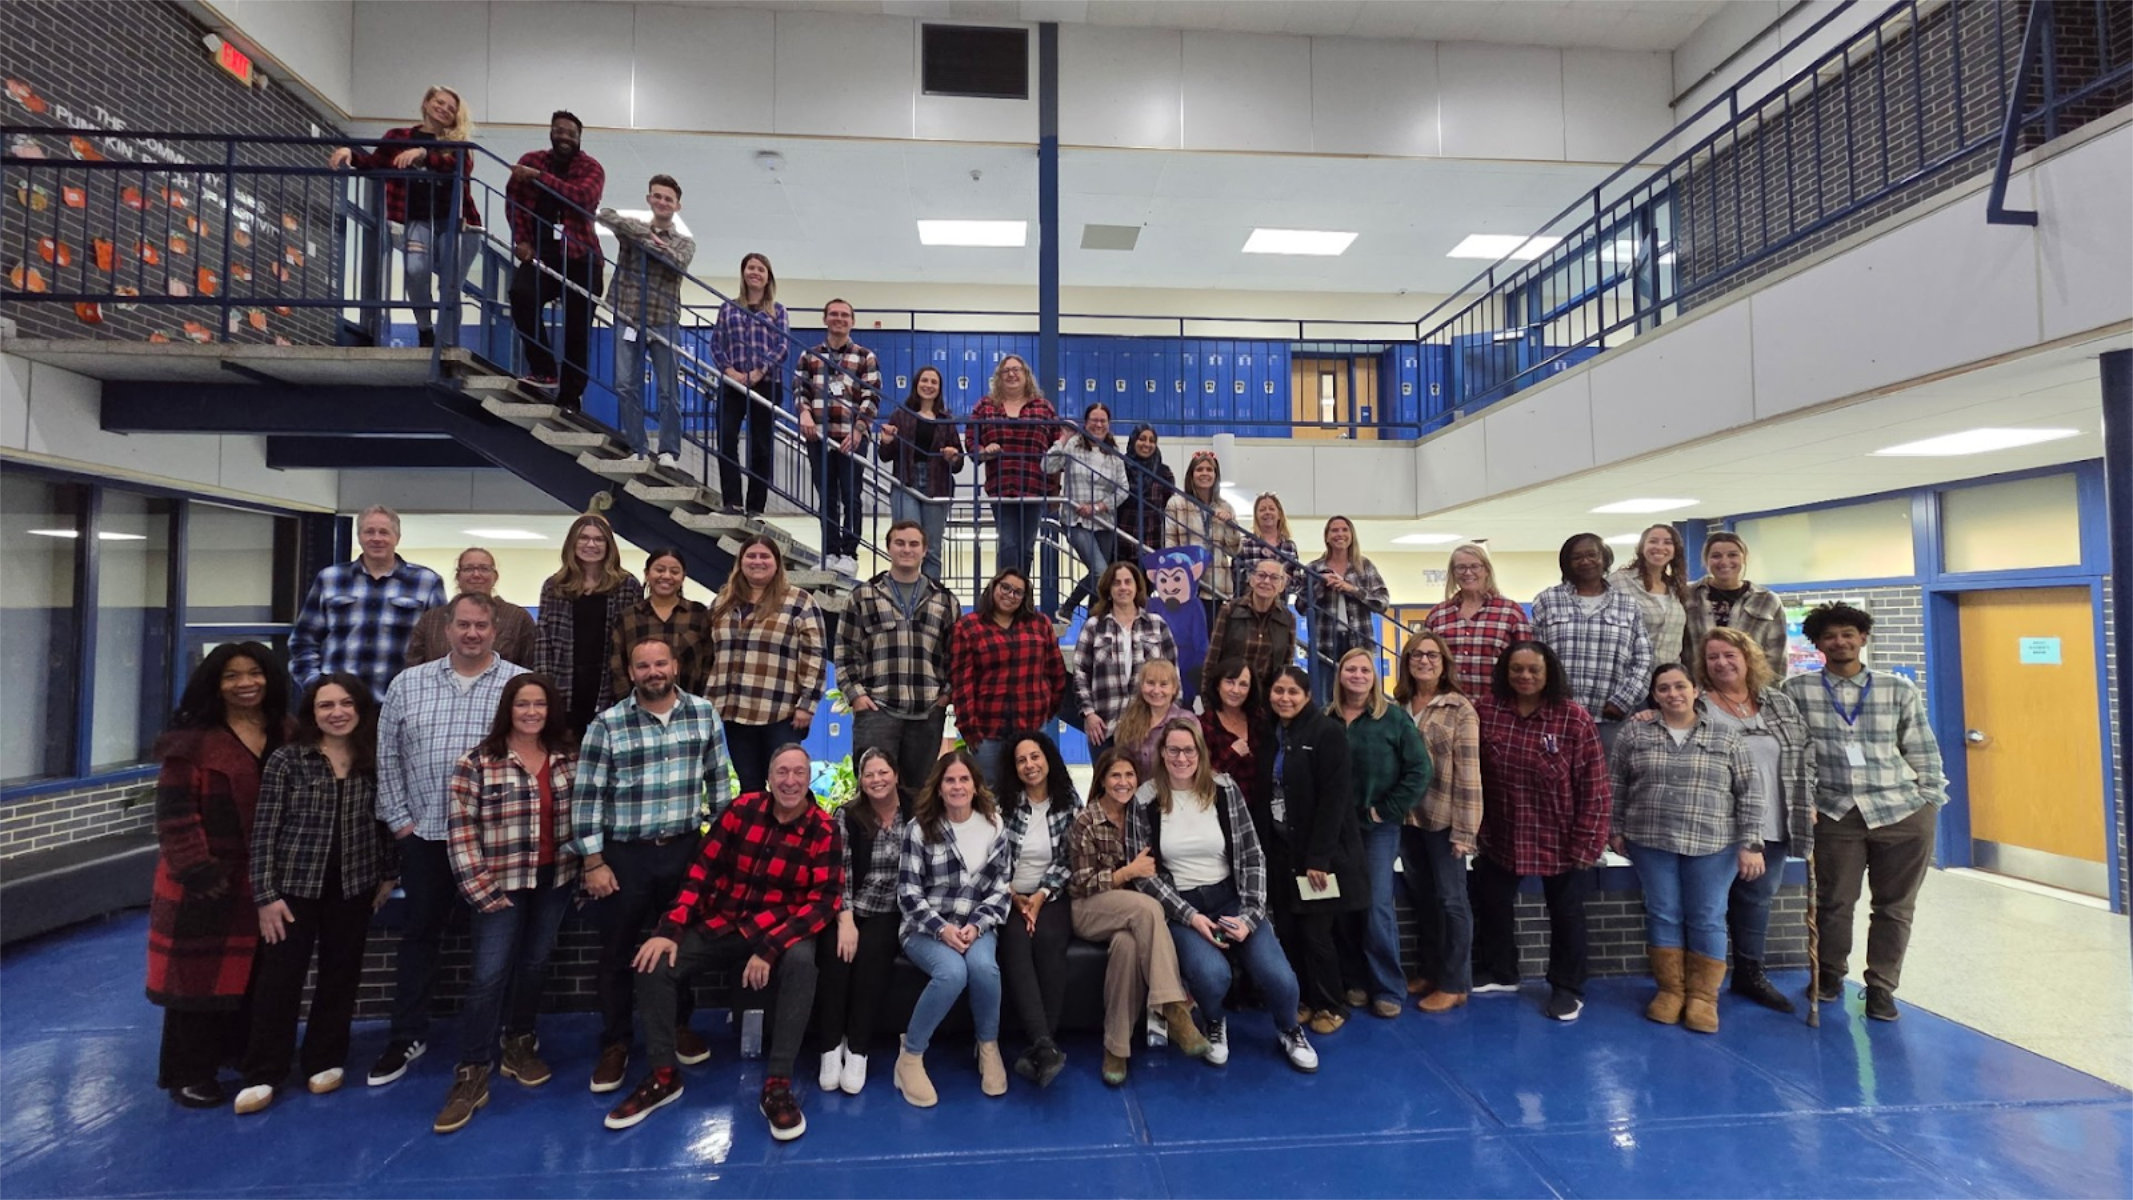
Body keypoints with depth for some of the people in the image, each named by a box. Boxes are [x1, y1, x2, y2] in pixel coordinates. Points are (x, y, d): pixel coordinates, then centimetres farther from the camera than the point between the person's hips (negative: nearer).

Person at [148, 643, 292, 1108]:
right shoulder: (193, 741, -9)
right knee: (199, 973, 5)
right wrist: (197, 870, -17)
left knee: (256, 973, 15)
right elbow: (175, 814, -12)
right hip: (207, 880, -4)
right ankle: (188, 1072, 19)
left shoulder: (288, 738, 6)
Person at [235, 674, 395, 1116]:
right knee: (278, 979, 3)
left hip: (354, 888, 3)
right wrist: (265, 894, -11)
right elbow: (264, 830, -8)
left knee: (340, 976, 12)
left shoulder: (374, 761, 0)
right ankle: (263, 1074, 19)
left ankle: (326, 1060, 27)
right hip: (294, 886, -2)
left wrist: (390, 874, 9)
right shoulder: (287, 760, -8)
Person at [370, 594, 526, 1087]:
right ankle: (406, 1036, 29)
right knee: (419, 935, 14)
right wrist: (398, 818, 4)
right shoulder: (409, 684, 6)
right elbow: (387, 754, 9)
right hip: (425, 833, 3)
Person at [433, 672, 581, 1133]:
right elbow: (462, 829, -9)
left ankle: (519, 1044, 33)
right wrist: (479, 888, -13)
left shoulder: (569, 758, 3)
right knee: (489, 974, -4)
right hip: (502, 884, -4)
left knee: (535, 965, 14)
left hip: (556, 879, 4)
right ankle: (472, 1074, 8)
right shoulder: (478, 762, -8)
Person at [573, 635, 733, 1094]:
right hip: (624, 854, -1)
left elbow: (718, 781, 5)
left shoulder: (704, 714, -2)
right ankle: (615, 1044, 29)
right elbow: (586, 797, -7)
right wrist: (593, 862, -8)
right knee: (617, 951, 10)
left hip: (685, 848, 2)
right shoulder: (607, 724, -8)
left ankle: (679, 1026, 36)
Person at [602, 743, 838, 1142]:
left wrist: (770, 949, -26)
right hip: (721, 924, 4)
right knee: (654, 964, -14)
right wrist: (670, 930, -13)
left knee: (801, 962, -34)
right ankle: (663, 1076, 6)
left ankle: (777, 1085, -21)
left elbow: (824, 900, -16)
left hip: (782, 931, -3)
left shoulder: (823, 830, -11)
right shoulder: (742, 809, -4)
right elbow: (702, 870, -2)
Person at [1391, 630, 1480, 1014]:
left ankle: (1454, 983, 19)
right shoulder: (1397, 706, 6)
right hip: (1408, 818, 5)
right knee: (1421, 898, 16)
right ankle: (1429, 972, 31)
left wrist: (1464, 829, -16)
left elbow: (1468, 773, -12)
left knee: (1450, 900, 6)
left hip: (1443, 820, -5)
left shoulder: (1460, 710, -9)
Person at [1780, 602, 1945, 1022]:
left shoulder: (1899, 689, 5)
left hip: (1903, 813, 1)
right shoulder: (1797, 690, 0)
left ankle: (1881, 986, 21)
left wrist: (1931, 799, 6)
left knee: (1895, 905, 8)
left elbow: (1923, 750, 10)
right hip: (1835, 814, -1)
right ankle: (1830, 975, 27)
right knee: (1833, 901, 6)